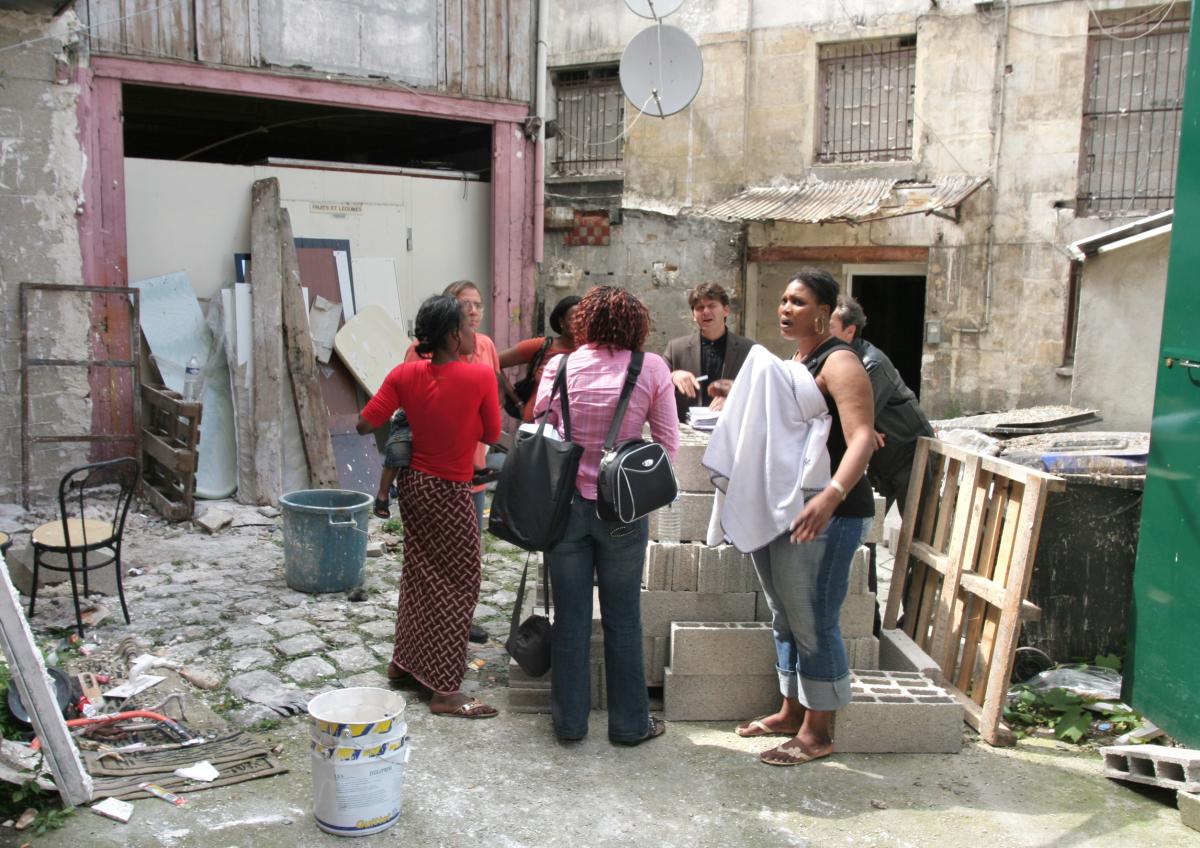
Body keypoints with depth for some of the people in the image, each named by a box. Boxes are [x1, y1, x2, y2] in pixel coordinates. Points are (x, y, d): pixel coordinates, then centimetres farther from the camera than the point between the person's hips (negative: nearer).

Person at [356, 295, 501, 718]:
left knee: (421, 573, 22)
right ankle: (445, 690, 7)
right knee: (457, 584, 4)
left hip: (413, 482, 6)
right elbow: (491, 435, -9)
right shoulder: (481, 375, -19)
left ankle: (404, 661, 37)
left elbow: (365, 424, -6)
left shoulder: (405, 375, -7)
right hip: (450, 492, -6)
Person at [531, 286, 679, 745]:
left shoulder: (560, 366, -1)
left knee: (570, 616, 12)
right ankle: (629, 722, 22)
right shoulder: (651, 368, -5)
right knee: (622, 619, 11)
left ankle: (569, 720, 23)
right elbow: (669, 444, -2)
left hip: (566, 502, 1)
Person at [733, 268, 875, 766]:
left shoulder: (838, 362, -12)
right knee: (784, 618, 17)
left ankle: (816, 733, 10)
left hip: (822, 515, -10)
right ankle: (791, 712, 31)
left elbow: (861, 439, -25)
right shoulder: (791, 362, 17)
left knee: (813, 623, -2)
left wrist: (832, 495, -39)